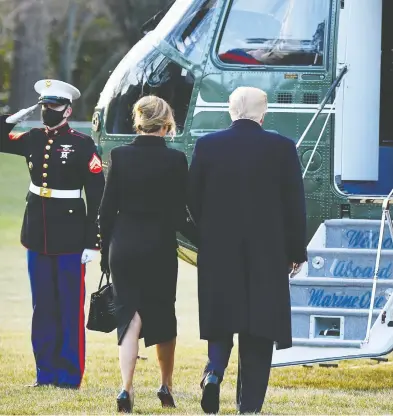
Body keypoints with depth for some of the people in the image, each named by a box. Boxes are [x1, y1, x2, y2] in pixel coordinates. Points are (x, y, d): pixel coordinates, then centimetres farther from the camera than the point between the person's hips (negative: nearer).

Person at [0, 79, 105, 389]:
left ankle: (70, 375, 6)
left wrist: (93, 243, -12)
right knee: (43, 308, 10)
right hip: (38, 236, 5)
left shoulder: (83, 145, -8)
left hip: (70, 239, -5)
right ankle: (46, 372, 16)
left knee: (70, 308, 1)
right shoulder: (32, 139, 7)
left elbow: (97, 197, -9)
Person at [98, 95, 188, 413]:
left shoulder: (119, 156, -4)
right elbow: (181, 212, -5)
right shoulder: (175, 160, -8)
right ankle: (166, 387, 26)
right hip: (160, 245, -1)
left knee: (129, 316, 1)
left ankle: (127, 388, -15)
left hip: (123, 244, 1)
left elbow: (107, 208, -1)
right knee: (163, 316, 15)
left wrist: (106, 253, 8)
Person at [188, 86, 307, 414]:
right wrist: (297, 251, 6)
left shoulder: (207, 146, -3)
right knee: (259, 327, 5)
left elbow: (193, 199, 3)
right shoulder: (282, 148, -7)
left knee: (222, 315, 15)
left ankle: (214, 369, -12)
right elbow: (295, 203, -4)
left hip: (218, 251, 1)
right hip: (267, 252, -1)